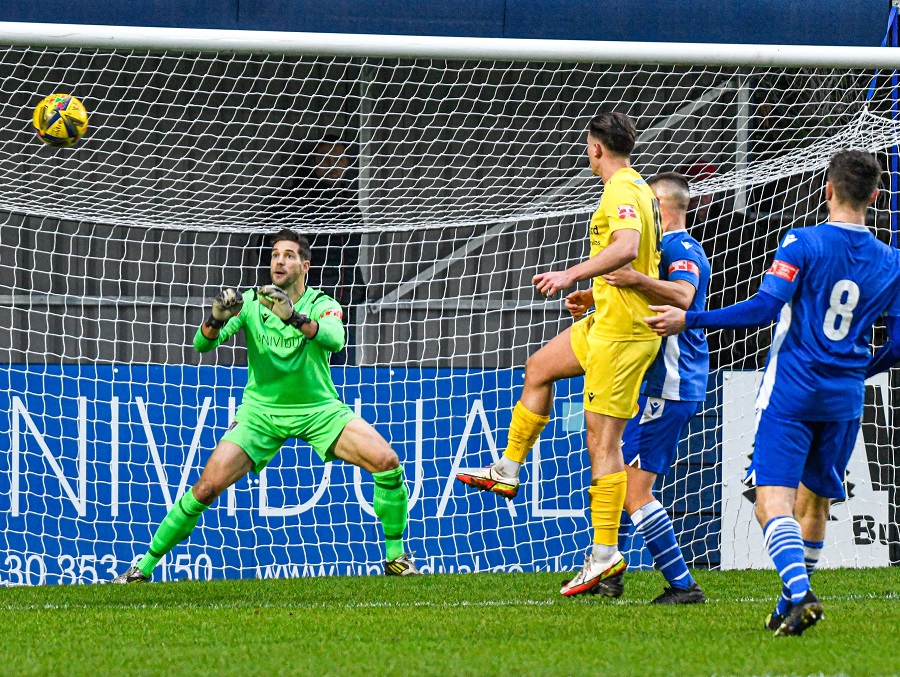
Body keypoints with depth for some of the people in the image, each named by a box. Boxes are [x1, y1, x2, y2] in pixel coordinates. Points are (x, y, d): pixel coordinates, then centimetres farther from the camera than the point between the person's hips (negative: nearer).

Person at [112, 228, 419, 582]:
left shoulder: (321, 305, -8)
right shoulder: (251, 303, -5)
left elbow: (334, 339, -31)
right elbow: (202, 344, -15)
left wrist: (294, 318, -48)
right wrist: (217, 318, -37)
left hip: (318, 408, 0)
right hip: (261, 410, 0)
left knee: (386, 461, -20)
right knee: (208, 487, -13)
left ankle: (396, 557, -3)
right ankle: (144, 566, 0)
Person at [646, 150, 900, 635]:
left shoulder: (803, 243, -8)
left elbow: (765, 308, -17)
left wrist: (689, 320, -11)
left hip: (791, 390, -5)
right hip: (845, 398, 5)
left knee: (773, 499, -10)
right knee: (815, 501, 18)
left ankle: (800, 595, -30)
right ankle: (790, 606, 26)